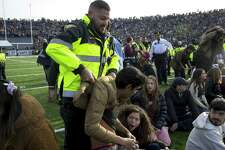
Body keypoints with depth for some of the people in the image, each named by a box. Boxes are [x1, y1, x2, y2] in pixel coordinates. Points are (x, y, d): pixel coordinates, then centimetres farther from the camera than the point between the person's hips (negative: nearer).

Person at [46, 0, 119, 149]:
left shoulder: (106, 38, 12)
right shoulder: (78, 31, -14)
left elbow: (113, 57, 26)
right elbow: (54, 47, -28)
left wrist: (112, 71, 4)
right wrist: (80, 69, -28)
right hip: (74, 97, -8)